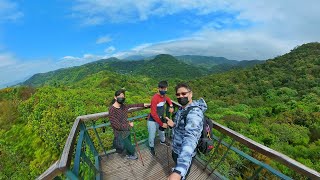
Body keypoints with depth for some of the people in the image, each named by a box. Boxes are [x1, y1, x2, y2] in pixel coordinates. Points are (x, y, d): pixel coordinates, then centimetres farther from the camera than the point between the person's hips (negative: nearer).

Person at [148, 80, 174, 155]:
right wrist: (162, 124, -22)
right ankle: (151, 147, 42)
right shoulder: (155, 98, -30)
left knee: (162, 131, 30)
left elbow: (168, 99, 20)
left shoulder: (164, 96, -7)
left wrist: (171, 106, 0)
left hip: (160, 119, 7)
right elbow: (153, 114, -29)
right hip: (152, 120, -7)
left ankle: (163, 141, 60)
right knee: (152, 136, 11)